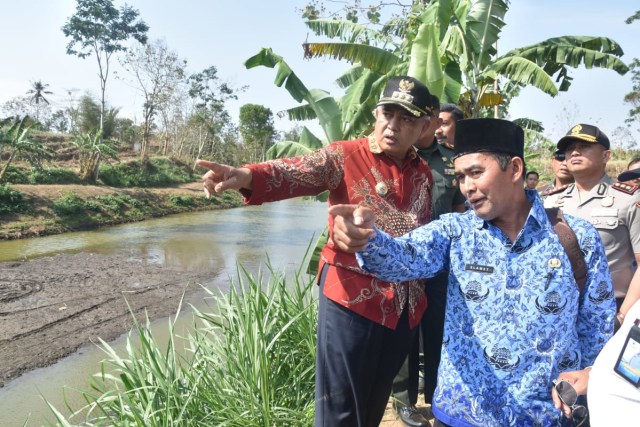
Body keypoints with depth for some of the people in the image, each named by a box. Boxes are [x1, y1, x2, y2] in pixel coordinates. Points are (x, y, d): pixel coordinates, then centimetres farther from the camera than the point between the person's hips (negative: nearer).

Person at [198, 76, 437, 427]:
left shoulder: (422, 173, 9)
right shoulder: (345, 156, -9)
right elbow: (296, 172, -27)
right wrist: (246, 176, -45)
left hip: (405, 305, 6)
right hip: (352, 298, -5)